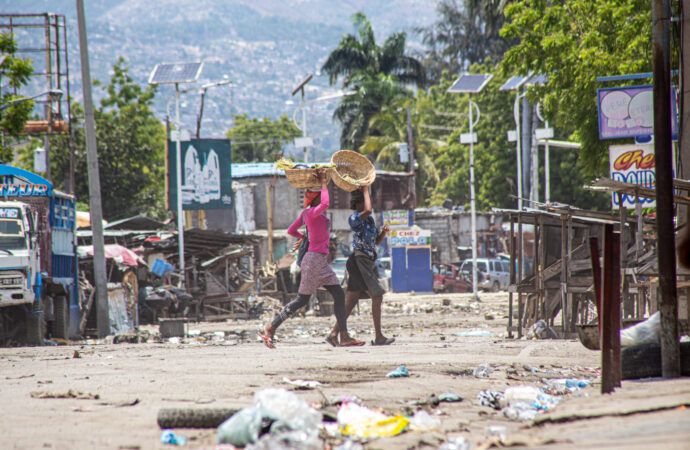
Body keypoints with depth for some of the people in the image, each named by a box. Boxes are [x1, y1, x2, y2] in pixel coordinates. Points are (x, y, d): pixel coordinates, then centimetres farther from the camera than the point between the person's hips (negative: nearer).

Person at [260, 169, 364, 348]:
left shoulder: (306, 213, 12)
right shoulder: (311, 212, -15)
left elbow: (290, 230, 18)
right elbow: (325, 204, -35)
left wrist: (302, 237, 38)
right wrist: (323, 183, -22)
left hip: (321, 262, 10)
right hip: (314, 259, -10)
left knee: (339, 295, 4)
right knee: (301, 300, -2)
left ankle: (344, 337, 2)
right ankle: (271, 328, 7)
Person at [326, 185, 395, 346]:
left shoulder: (370, 220, 18)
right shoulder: (354, 218, -10)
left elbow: (377, 241, 21)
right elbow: (367, 210, -30)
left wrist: (384, 232, 0)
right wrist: (365, 192, -16)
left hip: (368, 263, 9)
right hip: (359, 261, -9)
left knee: (351, 301, 6)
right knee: (377, 296, -7)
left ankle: (334, 333, 5)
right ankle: (378, 337, -3)